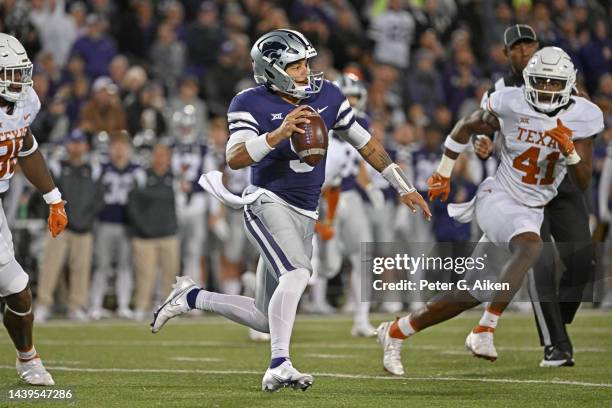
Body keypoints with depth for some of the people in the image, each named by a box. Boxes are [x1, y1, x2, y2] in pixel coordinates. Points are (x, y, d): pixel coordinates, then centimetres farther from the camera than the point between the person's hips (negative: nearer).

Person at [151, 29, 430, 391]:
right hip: (268, 202, -6)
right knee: (297, 274, -31)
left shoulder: (326, 95, 4)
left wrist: (405, 188, 15)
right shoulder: (251, 104, -9)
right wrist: (278, 135, -35)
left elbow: (365, 143, 13)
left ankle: (191, 297, 26)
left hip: (304, 214, 6)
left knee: (268, 319, 8)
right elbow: (235, 158, -22)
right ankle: (279, 367, -30)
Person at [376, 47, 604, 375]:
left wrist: (569, 149, -24)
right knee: (531, 247, -35)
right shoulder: (510, 105, -10)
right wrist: (443, 173, 16)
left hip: (532, 212, 5)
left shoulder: (581, 118, -4)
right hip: (498, 199, -5)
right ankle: (484, 331, -32)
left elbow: (583, 181, -4)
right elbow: (466, 126, 9)